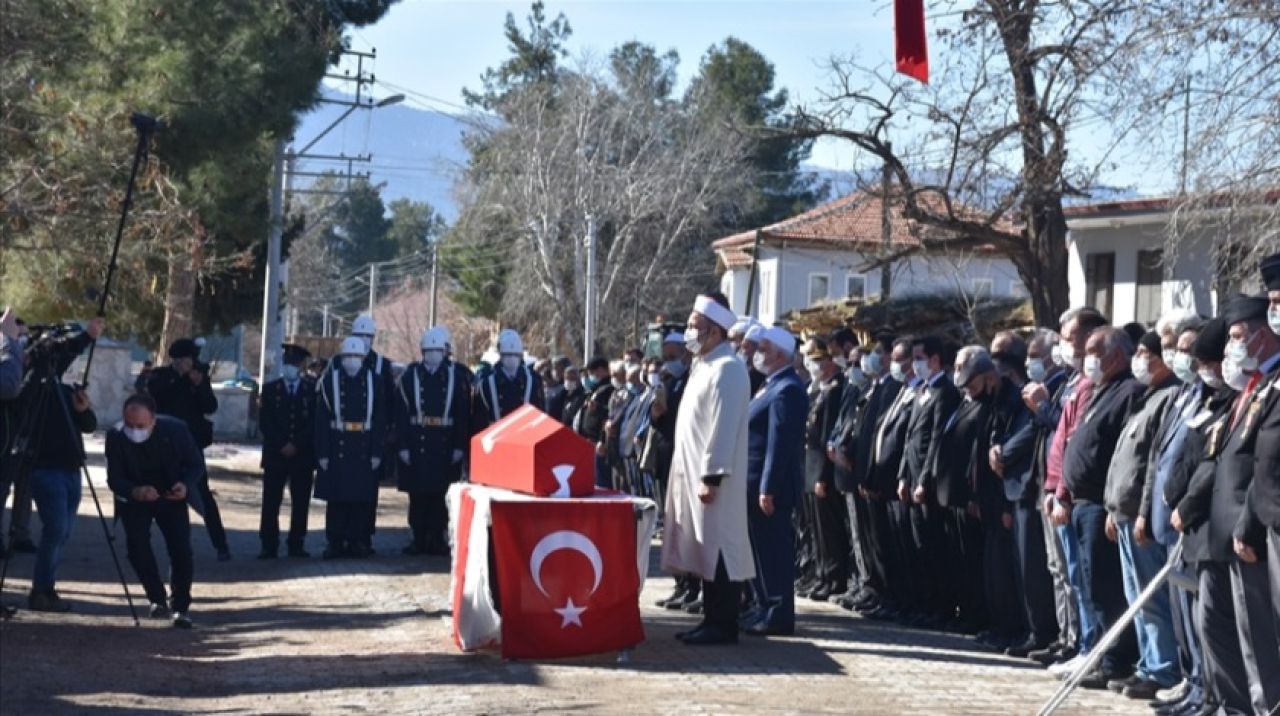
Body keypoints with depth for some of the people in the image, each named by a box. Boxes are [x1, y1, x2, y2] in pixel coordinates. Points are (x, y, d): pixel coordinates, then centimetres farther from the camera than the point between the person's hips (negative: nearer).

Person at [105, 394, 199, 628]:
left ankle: (181, 606, 6)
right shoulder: (116, 436, -25)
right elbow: (114, 479, -19)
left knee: (181, 548, -12)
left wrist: (185, 484, -32)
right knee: (137, 544, -17)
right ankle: (157, 599, 5)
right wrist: (135, 492, -41)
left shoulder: (176, 429, -25)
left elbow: (197, 464, -11)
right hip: (135, 498, 0)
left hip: (171, 497, 0)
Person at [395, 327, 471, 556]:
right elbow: (401, 412, -1)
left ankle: (437, 539, 13)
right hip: (416, 445, 0)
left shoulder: (456, 376, 3)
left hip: (445, 447, 0)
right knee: (417, 494, 4)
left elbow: (463, 414, 2)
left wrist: (460, 446, -3)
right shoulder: (410, 375, 2)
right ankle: (419, 539, 12)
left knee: (439, 494, 5)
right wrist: (402, 445, -7)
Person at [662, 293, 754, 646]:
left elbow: (723, 428, -20)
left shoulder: (726, 368, -14)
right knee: (706, 549, 12)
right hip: (694, 473, 10)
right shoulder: (705, 365, 16)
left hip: (711, 478, -10)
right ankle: (712, 619, 18)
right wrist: (698, 475, 18)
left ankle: (723, 626, 0)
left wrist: (711, 477, -22)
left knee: (718, 549, -5)